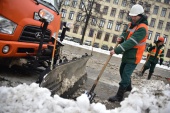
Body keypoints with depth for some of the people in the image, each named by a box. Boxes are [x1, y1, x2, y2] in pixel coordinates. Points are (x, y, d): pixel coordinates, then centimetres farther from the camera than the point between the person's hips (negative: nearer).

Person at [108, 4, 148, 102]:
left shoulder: (142, 28, -23)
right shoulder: (132, 24, 6)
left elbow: (131, 42, -30)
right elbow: (125, 32, 19)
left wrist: (116, 50, -33)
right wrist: (121, 37, -6)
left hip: (134, 56, -9)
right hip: (127, 54, 9)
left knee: (125, 75, -10)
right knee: (123, 71, 23)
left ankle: (119, 96, -3)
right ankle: (128, 87, 45)